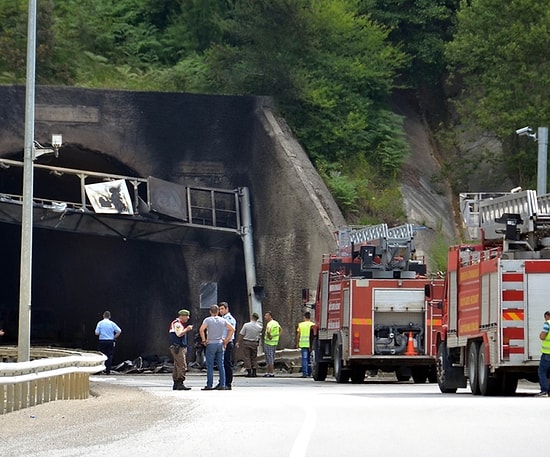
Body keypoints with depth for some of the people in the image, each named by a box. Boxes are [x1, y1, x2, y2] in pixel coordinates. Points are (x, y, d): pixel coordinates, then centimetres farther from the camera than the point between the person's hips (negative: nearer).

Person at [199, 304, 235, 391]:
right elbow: (232, 329, 6)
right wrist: (226, 340, 9)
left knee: (210, 365, -1)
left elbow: (201, 329, -19)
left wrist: (204, 340, -9)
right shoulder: (223, 320, 7)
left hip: (211, 344, -4)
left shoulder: (208, 320, -4)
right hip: (220, 344, 4)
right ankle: (222, 385, 4)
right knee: (221, 365, 7)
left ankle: (209, 385, -4)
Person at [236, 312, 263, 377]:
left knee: (246, 357, 2)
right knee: (254, 358, 13)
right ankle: (254, 372, 11)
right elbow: (259, 336, 6)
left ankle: (249, 372, -2)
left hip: (246, 342, -3)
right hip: (255, 343, 3)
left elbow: (241, 334, -7)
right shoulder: (259, 327, -4)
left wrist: (238, 342, 2)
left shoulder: (246, 325, -12)